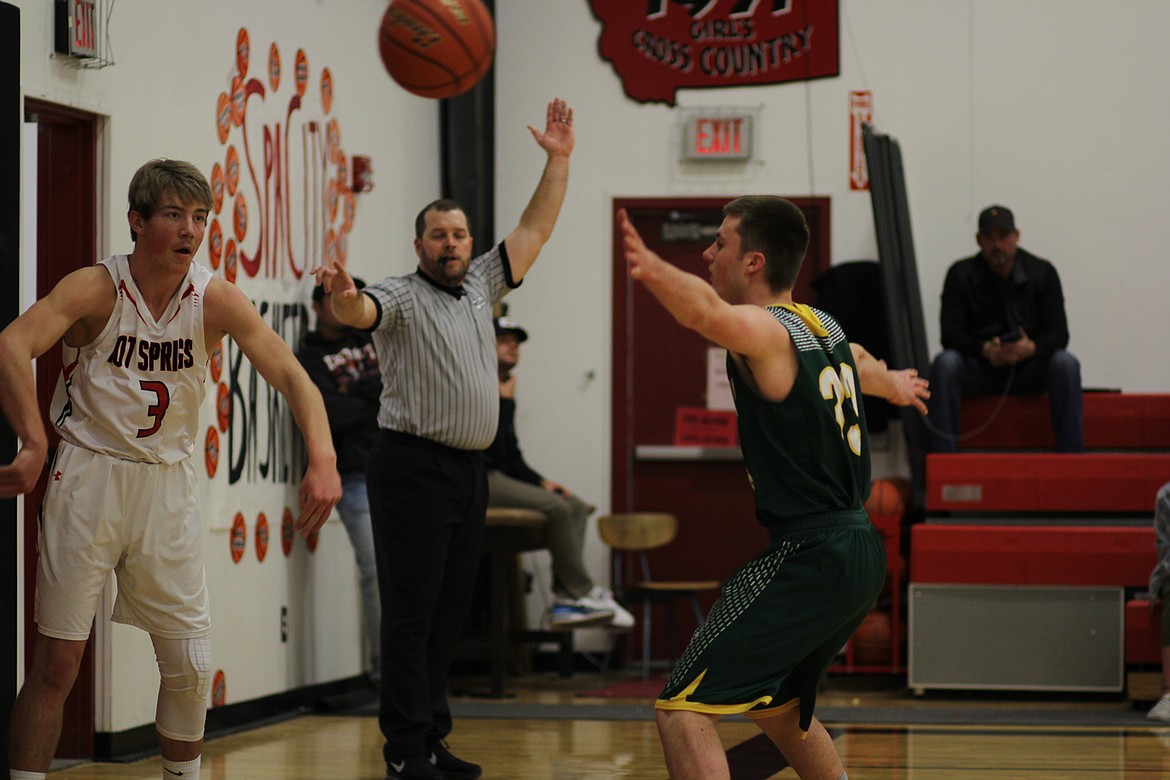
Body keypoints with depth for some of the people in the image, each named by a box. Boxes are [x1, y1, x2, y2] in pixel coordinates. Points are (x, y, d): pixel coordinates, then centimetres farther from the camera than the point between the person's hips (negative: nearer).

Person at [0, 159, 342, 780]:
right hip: (90, 474, -3)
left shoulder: (216, 299, -5)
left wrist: (323, 460, -28)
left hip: (169, 482, 3)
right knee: (57, 659, -3)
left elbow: (291, 377, -11)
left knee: (191, 664, 5)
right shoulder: (97, 289, -13)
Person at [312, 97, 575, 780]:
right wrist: (343, 298, -48)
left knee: (450, 614, 9)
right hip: (415, 467, -7)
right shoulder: (402, 296, -4)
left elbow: (535, 229, 16)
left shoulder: (481, 287, 16)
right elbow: (363, 312, -25)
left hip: (471, 469, 7)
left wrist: (559, 161, 8)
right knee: (412, 613, -7)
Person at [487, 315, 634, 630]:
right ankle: (583, 592, -15)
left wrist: (541, 482, 11)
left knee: (577, 507, -1)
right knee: (555, 506, -25)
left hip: (501, 477, 10)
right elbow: (495, 449, -19)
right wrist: (506, 400, -14)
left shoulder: (504, 388, 20)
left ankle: (565, 601, -15)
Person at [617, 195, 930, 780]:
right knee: (774, 706, 29)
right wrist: (893, 384, 64)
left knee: (683, 708, -12)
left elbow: (707, 311, -39)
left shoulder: (766, 330, -13)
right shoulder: (821, 325, 14)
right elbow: (859, 364, 40)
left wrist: (653, 271, -60)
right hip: (859, 552, 10)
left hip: (807, 557, -10)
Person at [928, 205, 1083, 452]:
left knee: (1065, 364, -30)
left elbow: (1059, 334, -6)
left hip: (1029, 370, 1)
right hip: (979, 370, -1)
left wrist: (1031, 348, -29)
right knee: (944, 363, -32)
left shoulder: (1042, 272, -1)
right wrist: (985, 350, -29)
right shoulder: (961, 274, -3)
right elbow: (951, 334, -9)